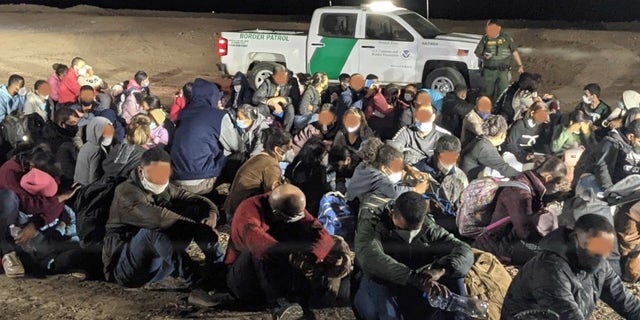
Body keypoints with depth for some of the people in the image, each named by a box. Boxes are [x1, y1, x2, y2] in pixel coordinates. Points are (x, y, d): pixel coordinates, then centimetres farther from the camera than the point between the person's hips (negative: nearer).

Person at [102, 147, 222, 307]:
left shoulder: (166, 190, 7)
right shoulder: (127, 192, -17)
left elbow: (201, 202, 6)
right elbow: (158, 217, -33)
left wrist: (212, 215, -18)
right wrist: (198, 228, -32)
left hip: (155, 265, 7)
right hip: (125, 268, -7)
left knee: (195, 211, -6)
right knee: (154, 228, -36)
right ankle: (198, 285, -42)